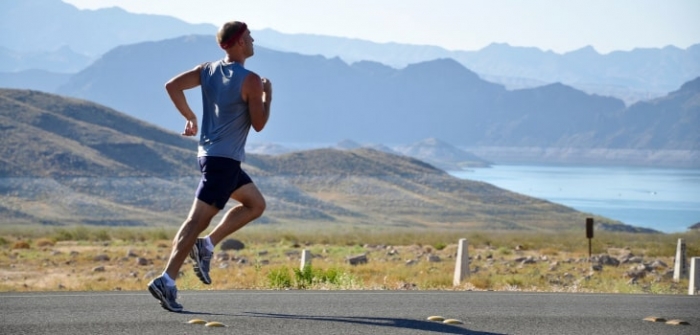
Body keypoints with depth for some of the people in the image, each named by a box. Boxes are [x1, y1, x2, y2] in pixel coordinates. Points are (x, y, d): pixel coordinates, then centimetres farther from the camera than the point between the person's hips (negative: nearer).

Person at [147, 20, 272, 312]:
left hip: (210, 154, 9)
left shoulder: (208, 70, 7)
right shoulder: (250, 81, -13)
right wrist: (268, 96, 6)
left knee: (256, 204, 20)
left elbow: (172, 86, 3)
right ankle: (167, 280, -15)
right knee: (198, 219, -10)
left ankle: (206, 245, 10)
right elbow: (258, 124, -9)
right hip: (224, 159, -9)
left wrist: (190, 117, 12)